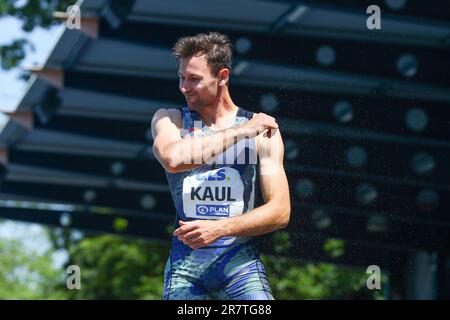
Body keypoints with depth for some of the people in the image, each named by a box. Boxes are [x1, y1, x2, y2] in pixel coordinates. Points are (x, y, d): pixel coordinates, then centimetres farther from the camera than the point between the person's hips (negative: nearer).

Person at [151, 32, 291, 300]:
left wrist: (219, 229, -15)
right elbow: (172, 159, -18)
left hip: (240, 259, -1)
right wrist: (242, 130, -12)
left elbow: (280, 212, -2)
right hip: (185, 260, 1)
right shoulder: (168, 120, 7)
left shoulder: (263, 129, 4)